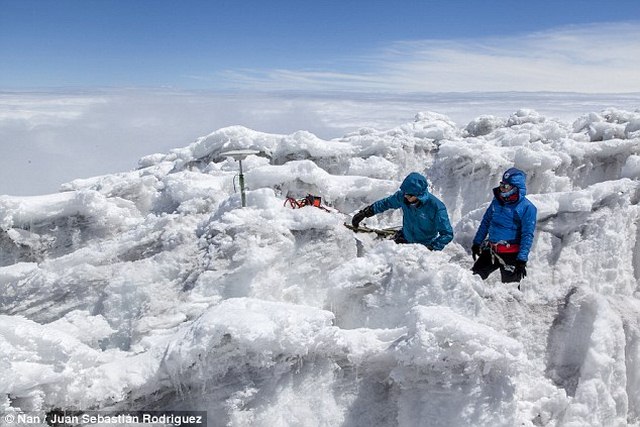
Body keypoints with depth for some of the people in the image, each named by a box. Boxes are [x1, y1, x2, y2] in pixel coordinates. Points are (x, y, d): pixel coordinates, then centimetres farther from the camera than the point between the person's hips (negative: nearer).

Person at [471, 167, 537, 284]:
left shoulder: (527, 207, -11)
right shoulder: (497, 201, 7)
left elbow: (527, 235, -13)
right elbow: (486, 222, 17)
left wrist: (522, 259, -18)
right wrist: (477, 243, 17)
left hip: (511, 254, -6)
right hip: (491, 250, 6)